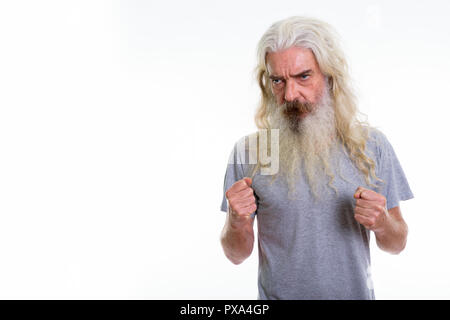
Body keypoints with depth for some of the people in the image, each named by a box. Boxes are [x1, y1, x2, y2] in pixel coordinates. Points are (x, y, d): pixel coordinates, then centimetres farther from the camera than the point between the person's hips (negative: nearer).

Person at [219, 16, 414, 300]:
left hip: (356, 292, 1)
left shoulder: (371, 144, -8)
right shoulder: (249, 151, -12)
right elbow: (237, 255, -5)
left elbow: (397, 244, 1)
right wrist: (236, 223, -24)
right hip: (278, 293, -1)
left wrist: (382, 223, -19)